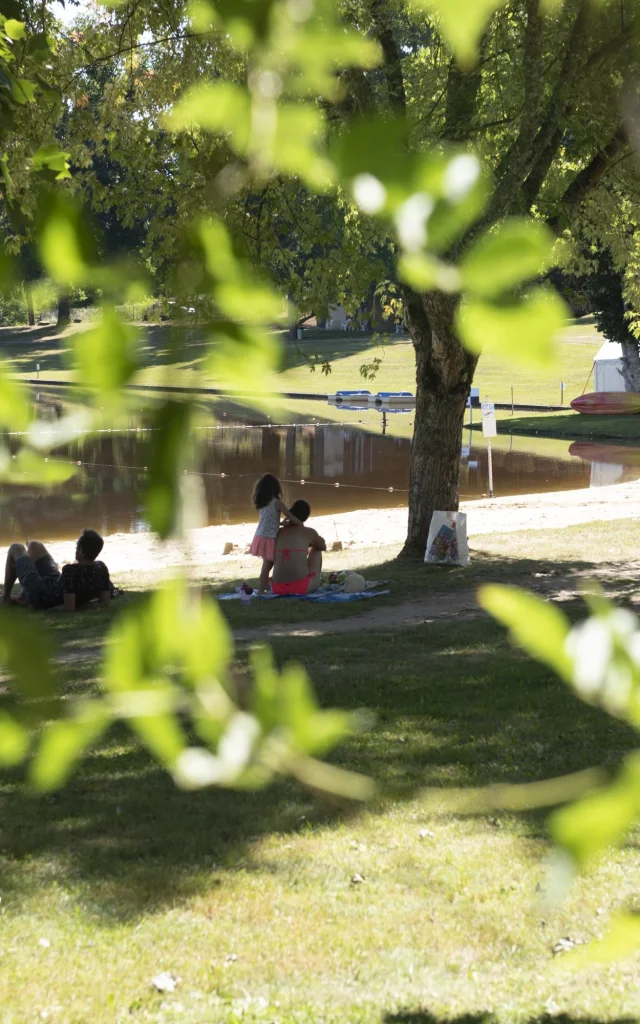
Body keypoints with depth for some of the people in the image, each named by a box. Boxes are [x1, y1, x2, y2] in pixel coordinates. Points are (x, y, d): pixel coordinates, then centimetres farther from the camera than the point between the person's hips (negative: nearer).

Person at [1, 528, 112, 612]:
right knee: (34, 545, 29)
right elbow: (105, 603, -12)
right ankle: (23, 597, 40)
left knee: (16, 548, 19)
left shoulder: (71, 571, -41)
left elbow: (69, 608, -39)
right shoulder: (102, 569, -22)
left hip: (37, 594, -6)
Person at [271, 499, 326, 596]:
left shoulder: (278, 532, 13)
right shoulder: (309, 532, 6)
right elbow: (323, 546, 29)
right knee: (316, 548, 26)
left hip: (278, 589, 3)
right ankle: (316, 583, 36)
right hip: (301, 587, -3)